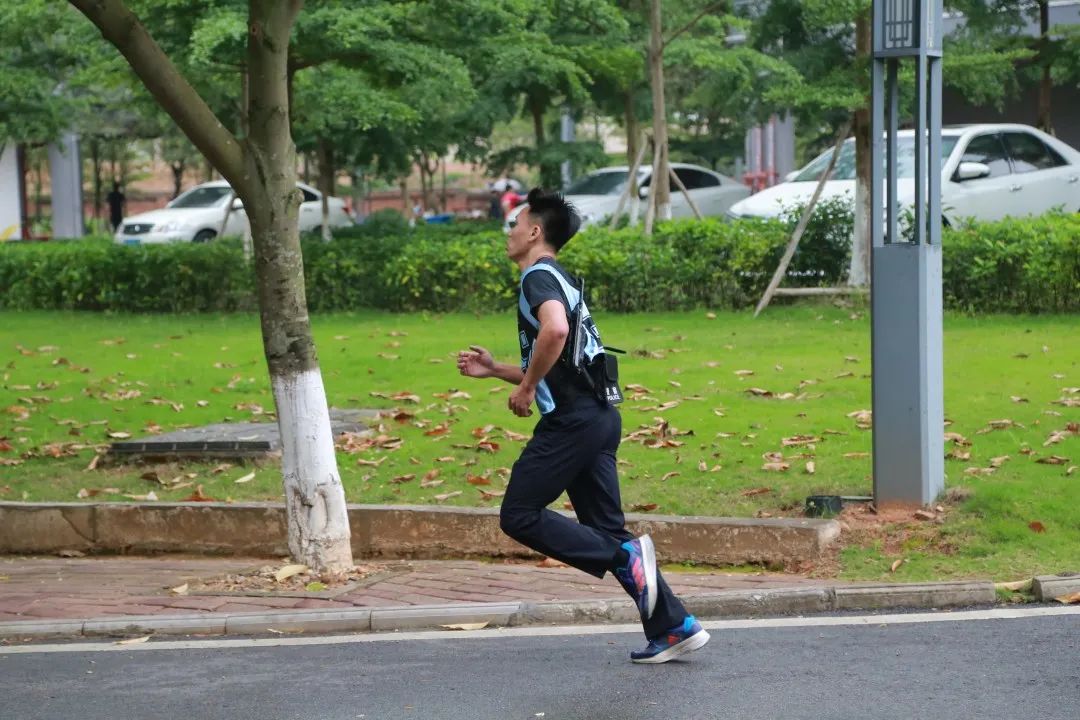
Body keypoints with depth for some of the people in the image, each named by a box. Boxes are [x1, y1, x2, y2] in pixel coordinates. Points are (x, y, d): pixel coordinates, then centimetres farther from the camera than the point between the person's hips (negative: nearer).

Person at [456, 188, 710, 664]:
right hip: (598, 415, 10)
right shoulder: (559, 279, 24)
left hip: (572, 420, -10)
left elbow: (555, 329, -30)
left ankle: (625, 557, -13)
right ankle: (674, 627, 5)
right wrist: (494, 370, 24)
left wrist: (526, 387, -18)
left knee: (519, 516, -4)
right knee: (605, 530, 9)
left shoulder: (539, 276, -7)